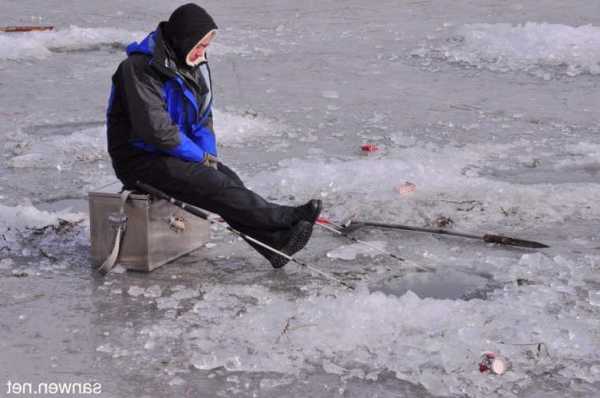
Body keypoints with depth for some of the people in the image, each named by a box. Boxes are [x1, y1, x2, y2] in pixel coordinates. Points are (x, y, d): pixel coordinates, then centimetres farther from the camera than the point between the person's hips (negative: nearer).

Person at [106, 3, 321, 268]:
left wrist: (209, 155, -3)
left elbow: (203, 117, 15)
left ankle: (275, 241, -26)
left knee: (228, 179, -15)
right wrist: (201, 157, -16)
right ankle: (284, 218, -25)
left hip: (174, 153, 8)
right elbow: (157, 129, -25)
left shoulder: (194, 67, 8)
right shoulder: (141, 67, -19)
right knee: (212, 184, -24)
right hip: (140, 158, -8)